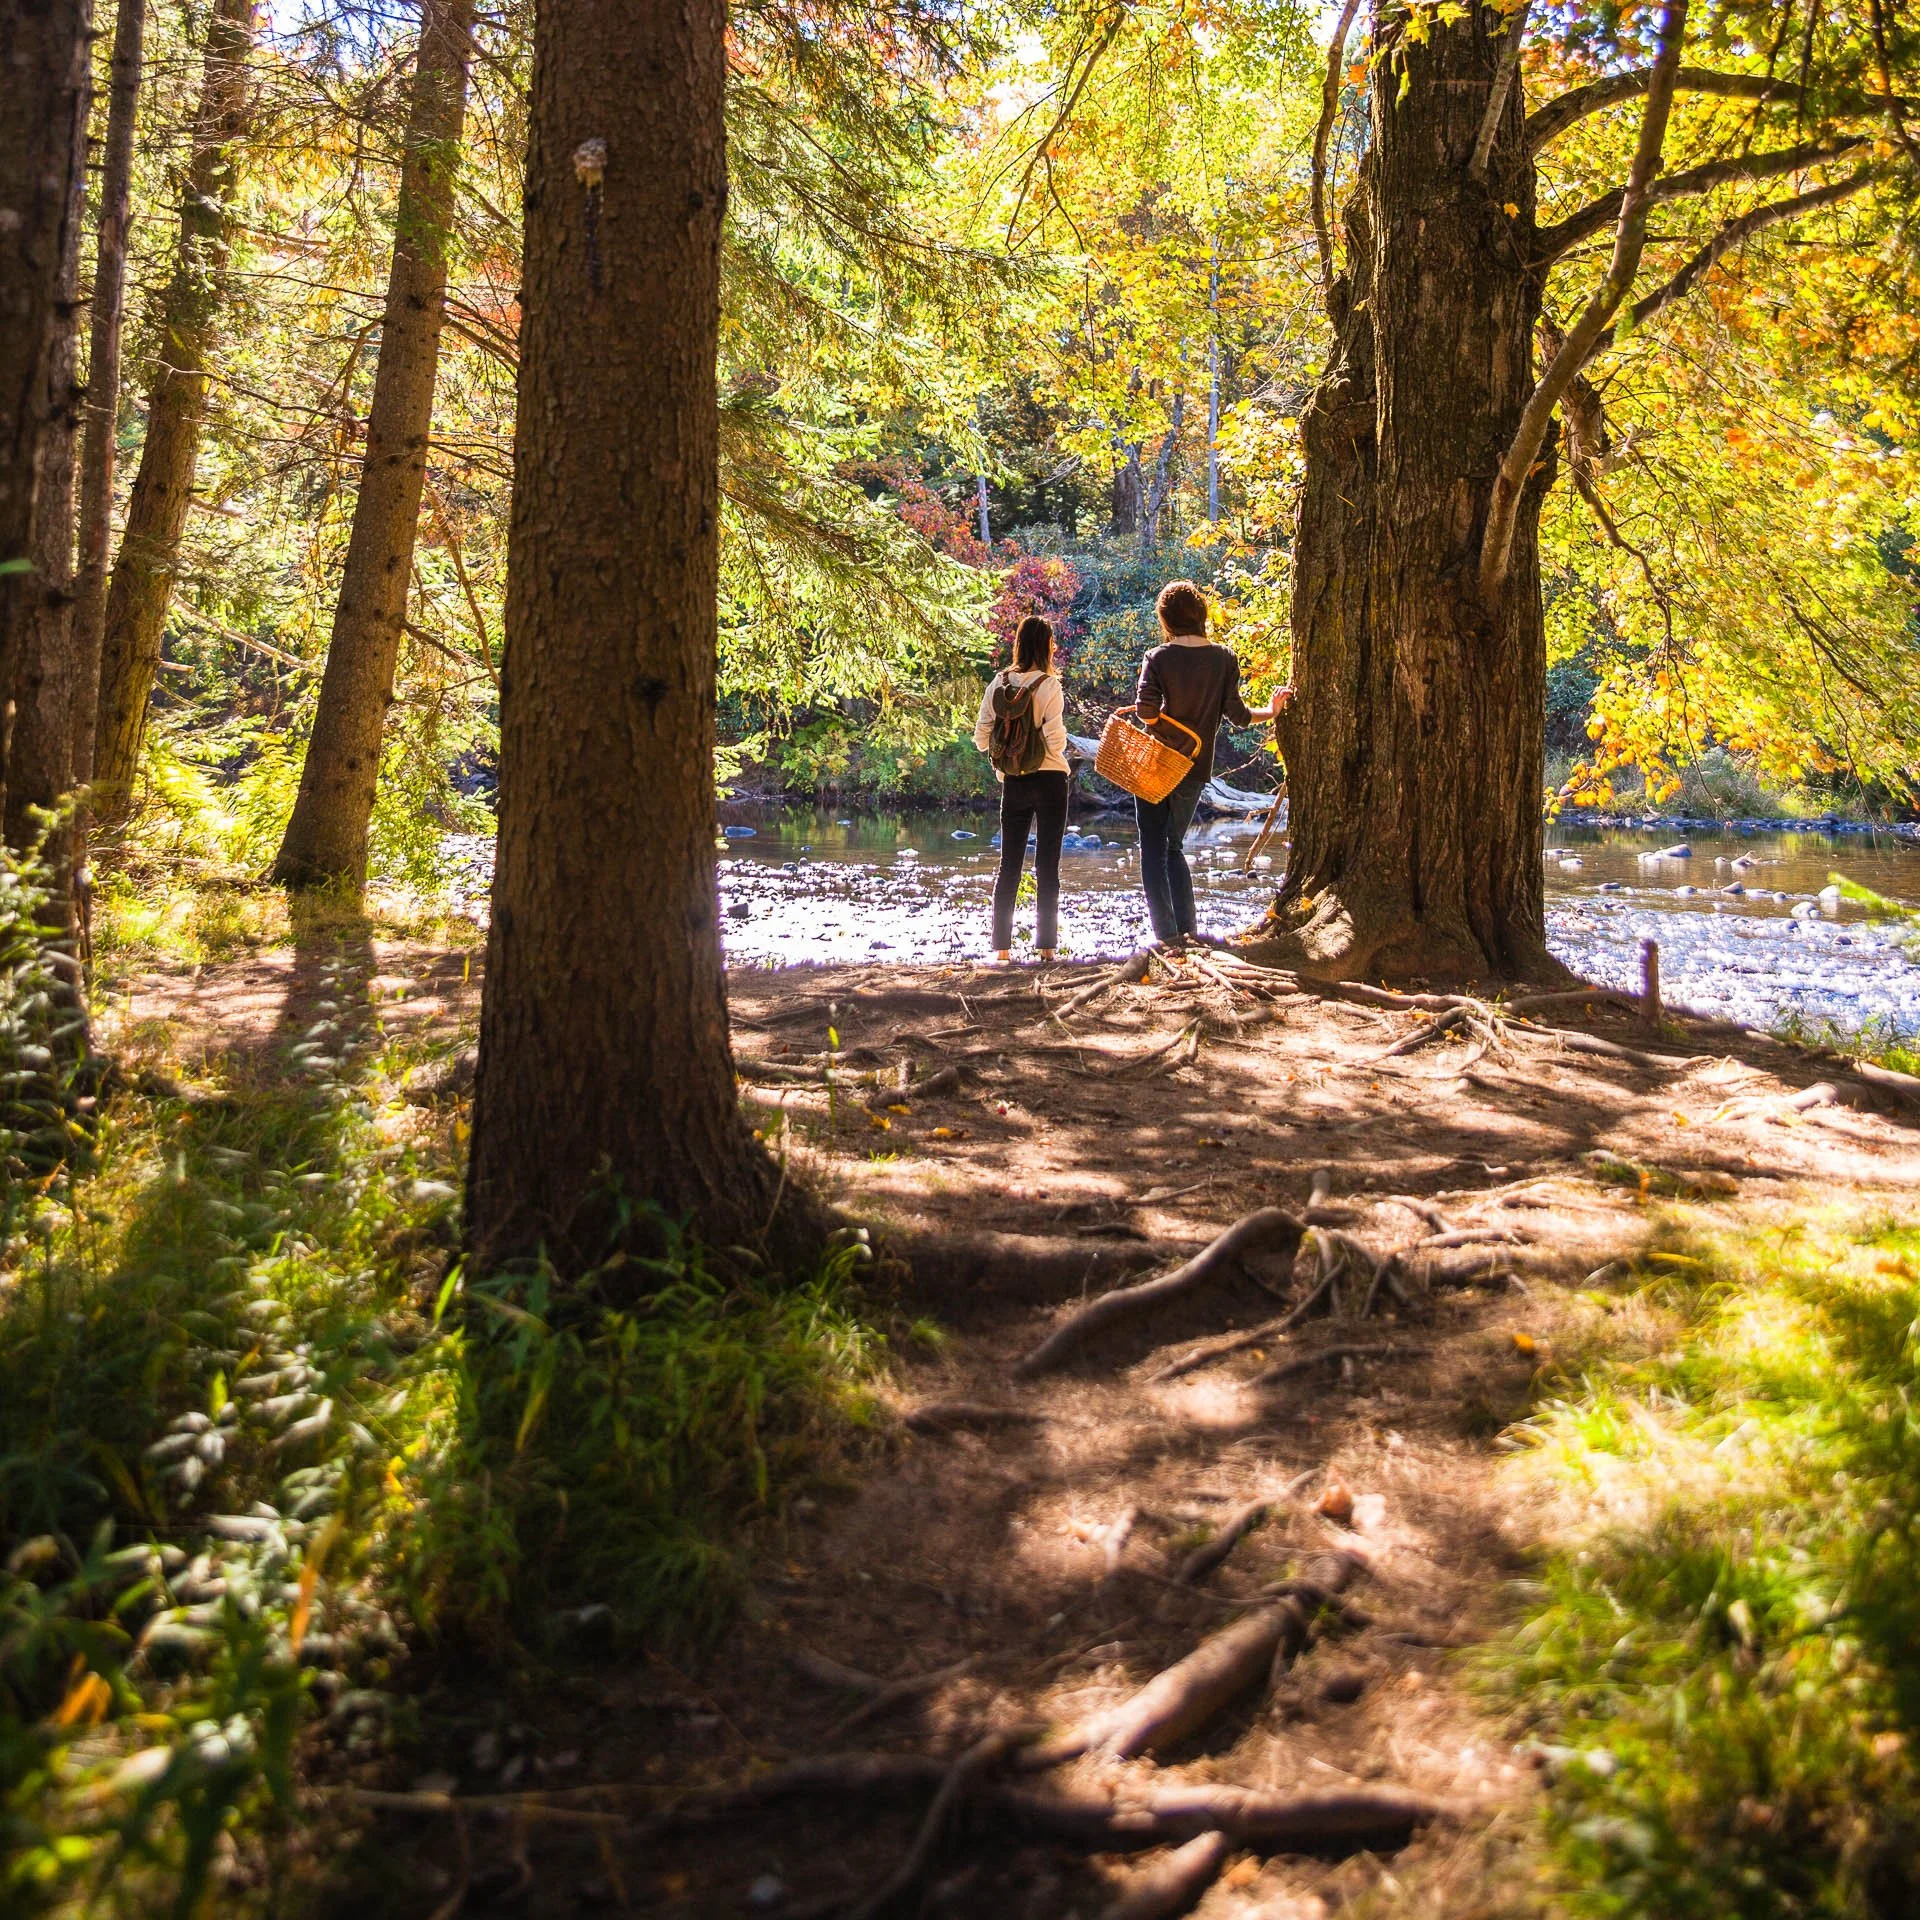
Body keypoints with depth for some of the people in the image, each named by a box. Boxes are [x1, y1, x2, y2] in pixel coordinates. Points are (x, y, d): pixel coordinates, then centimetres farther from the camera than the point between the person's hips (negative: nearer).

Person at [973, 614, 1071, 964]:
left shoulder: (998, 683, 1)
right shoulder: (1049, 685, -11)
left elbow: (981, 736, 1)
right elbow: (1055, 739, -17)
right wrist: (1057, 753, 5)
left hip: (1012, 783, 3)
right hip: (1049, 779, -3)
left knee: (1008, 866, 9)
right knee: (1047, 867, 3)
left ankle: (1002, 946, 6)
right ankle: (1046, 946, 2)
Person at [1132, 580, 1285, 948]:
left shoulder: (1159, 658, -11)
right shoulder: (1224, 658, -2)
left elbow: (1146, 711, -21)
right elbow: (1237, 714, -3)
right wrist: (1270, 711, 15)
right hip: (1196, 769, 4)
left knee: (1153, 849, 5)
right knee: (1175, 846, 20)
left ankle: (1167, 933, -3)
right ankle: (1188, 929, 13)